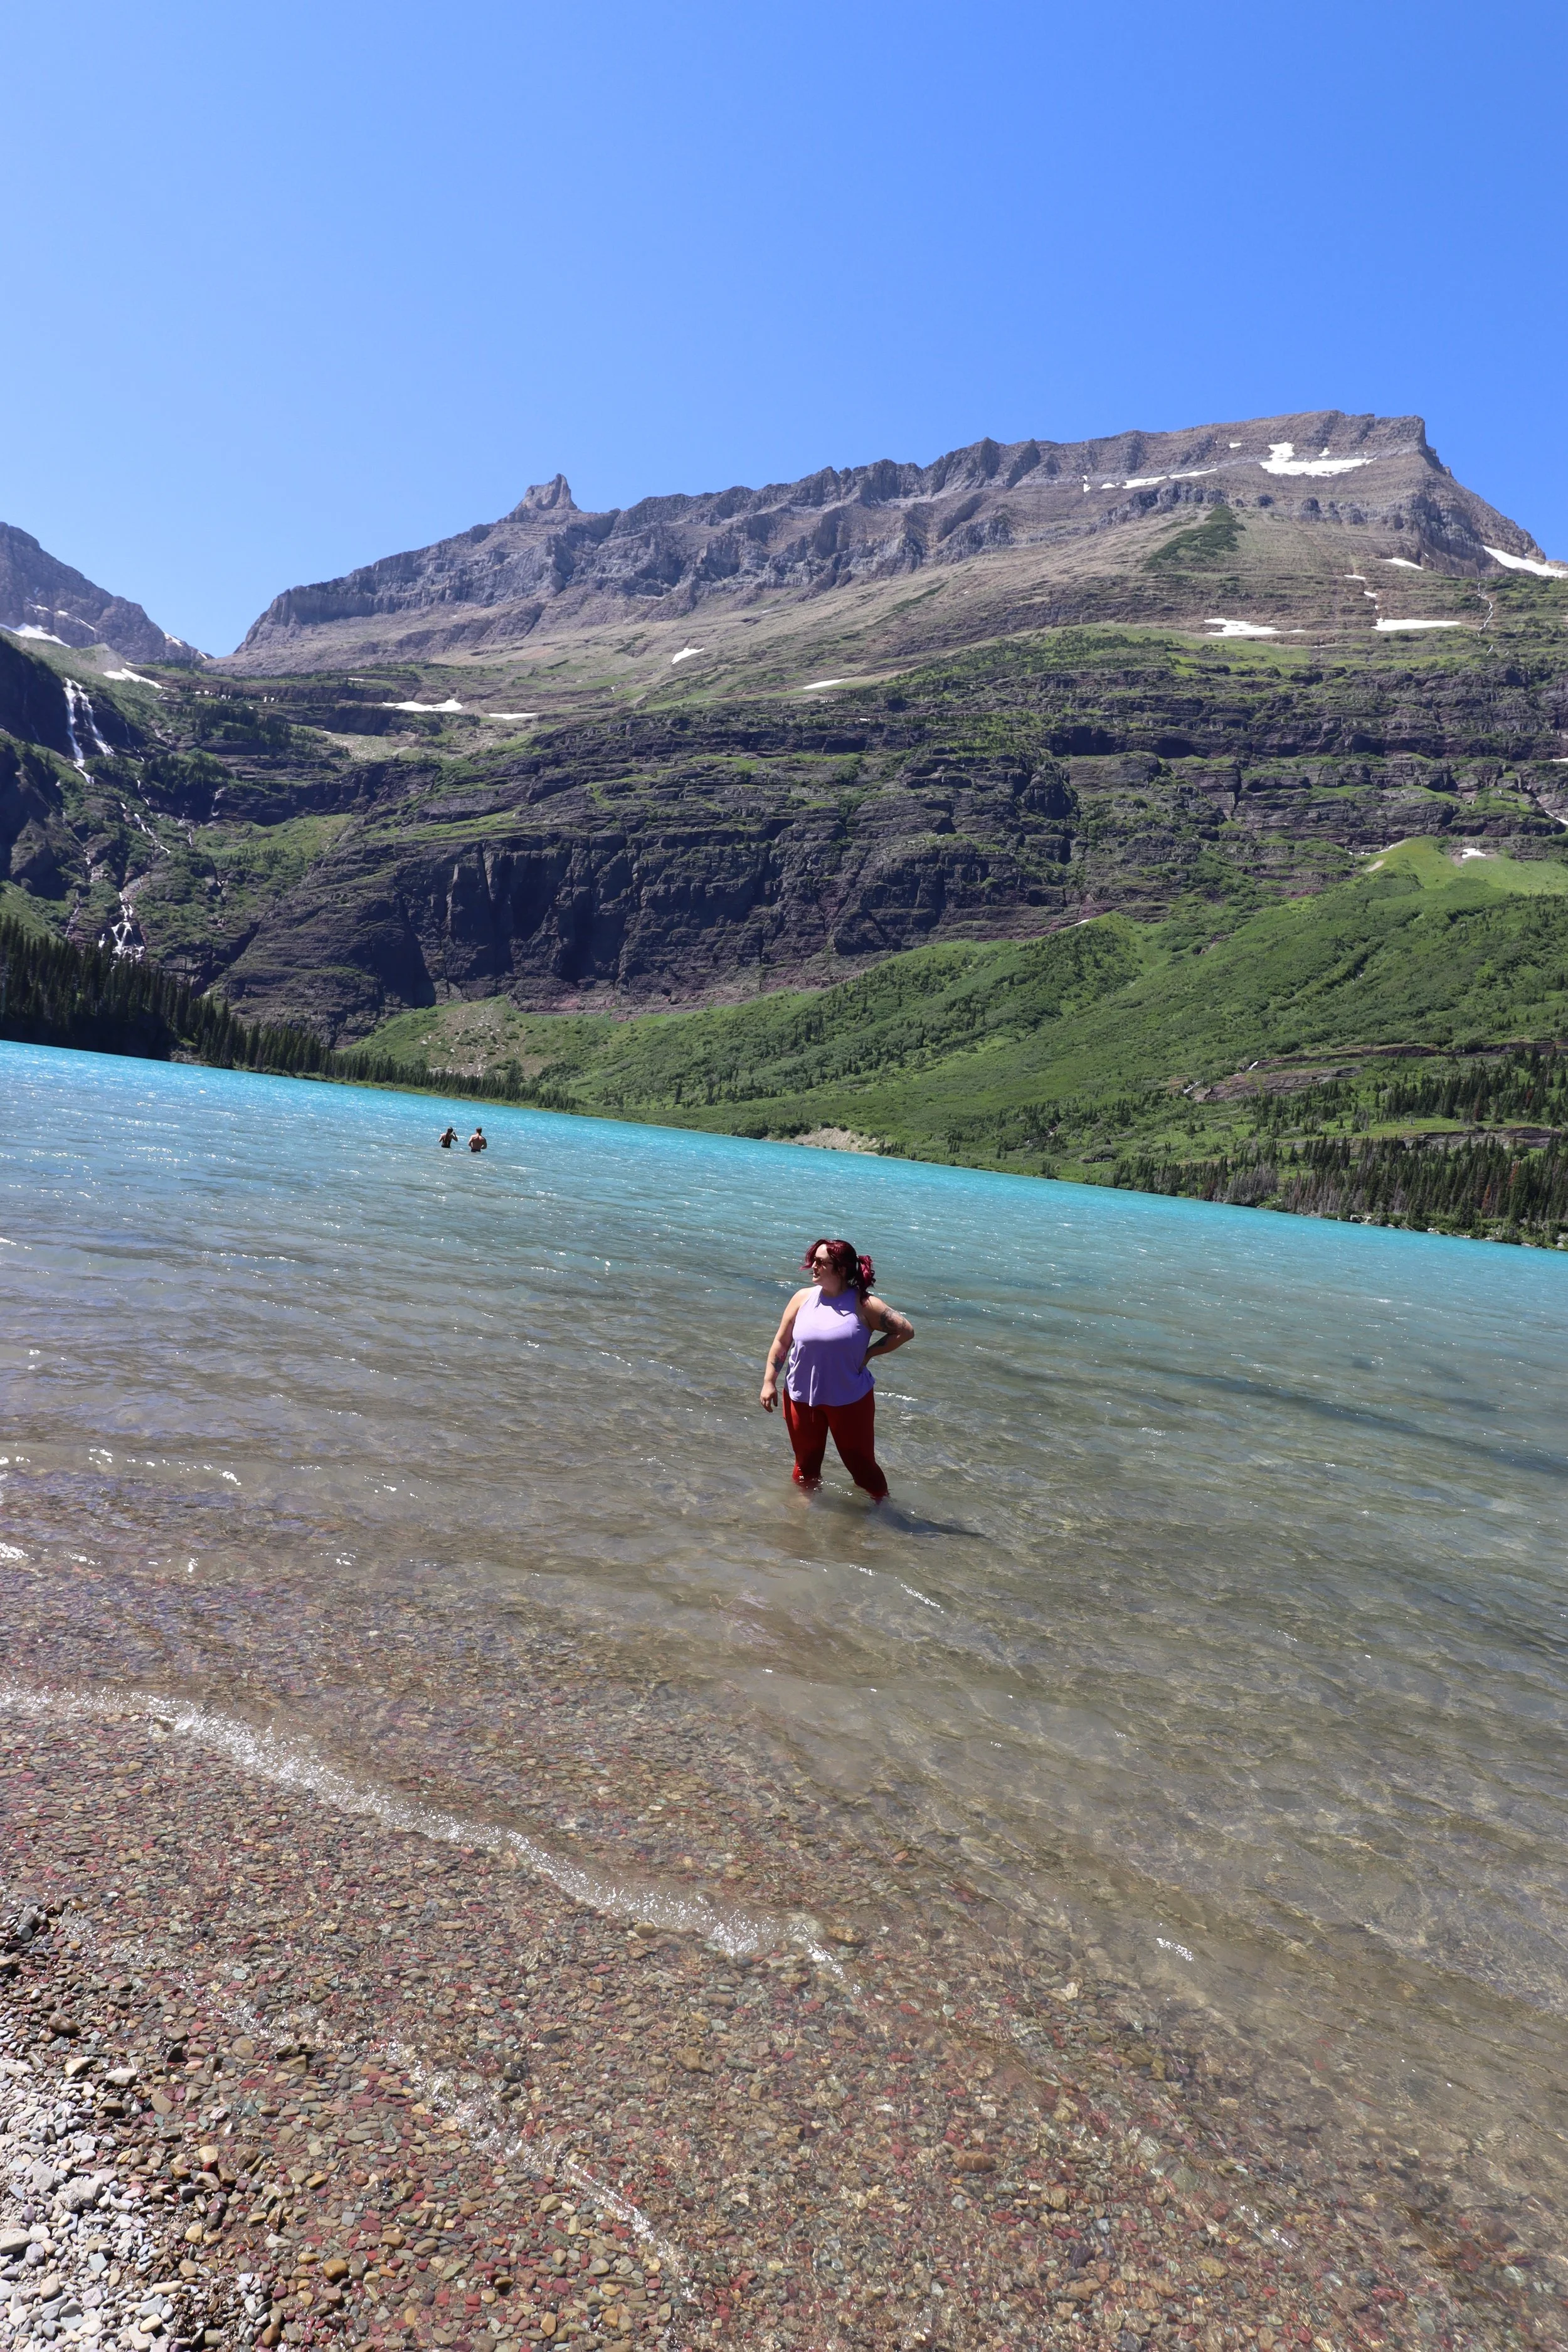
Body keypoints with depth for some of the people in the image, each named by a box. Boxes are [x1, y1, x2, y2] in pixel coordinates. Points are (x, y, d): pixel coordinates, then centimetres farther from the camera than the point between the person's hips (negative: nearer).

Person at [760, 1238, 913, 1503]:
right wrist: (769, 1382, 0)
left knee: (860, 1462, 8)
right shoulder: (803, 1298, -2)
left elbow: (906, 1330, -11)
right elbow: (781, 1342, 4)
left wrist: (869, 1353, -10)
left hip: (851, 1399, -3)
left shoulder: (863, 1304, -11)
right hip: (801, 1397, 3)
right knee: (806, 1462, 16)